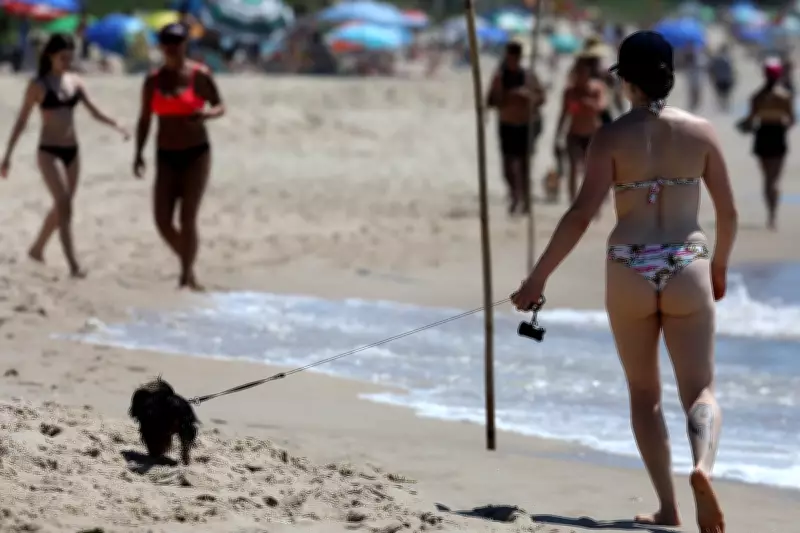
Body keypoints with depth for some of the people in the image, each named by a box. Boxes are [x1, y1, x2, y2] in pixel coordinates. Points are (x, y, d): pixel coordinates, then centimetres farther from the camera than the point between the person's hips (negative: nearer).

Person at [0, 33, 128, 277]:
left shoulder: (75, 81, 7)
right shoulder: (38, 85, -6)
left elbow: (94, 111, 1)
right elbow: (21, 120, -2)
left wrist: (116, 125, -18)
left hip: (72, 151, 6)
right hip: (49, 152, -6)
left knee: (62, 207, 14)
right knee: (64, 205, -15)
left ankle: (37, 248, 35)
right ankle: (73, 264, -17)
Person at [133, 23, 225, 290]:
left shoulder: (199, 75, -5)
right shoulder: (153, 81, 4)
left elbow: (220, 106, 2)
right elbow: (144, 120, 9)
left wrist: (207, 113, -21)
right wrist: (138, 154, 0)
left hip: (196, 154, -3)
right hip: (167, 157, 3)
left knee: (188, 218, -12)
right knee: (162, 220, -4)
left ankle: (188, 273, -1)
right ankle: (187, 261, 22)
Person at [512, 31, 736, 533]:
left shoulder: (611, 137, -5)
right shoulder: (701, 131, 1)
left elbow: (581, 215, -12)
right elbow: (729, 212, 6)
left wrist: (538, 279, -7)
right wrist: (720, 266, 24)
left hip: (629, 275, 0)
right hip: (687, 272, 0)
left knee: (644, 394, 16)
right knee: (701, 392, 4)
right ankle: (702, 465, -28)